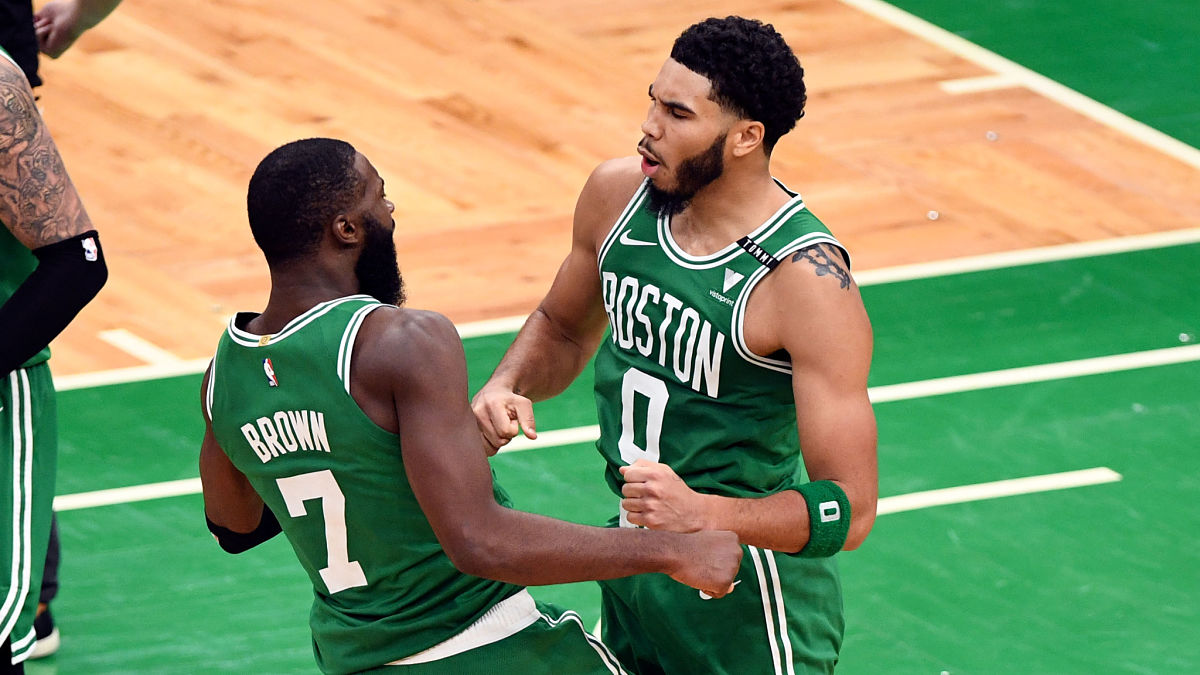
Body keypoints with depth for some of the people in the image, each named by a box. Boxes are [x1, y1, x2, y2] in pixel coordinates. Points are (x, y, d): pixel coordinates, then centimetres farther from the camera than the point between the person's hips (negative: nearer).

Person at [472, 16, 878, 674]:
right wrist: (506, 388, -5)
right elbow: (563, 327, 16)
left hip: (746, 607, -7)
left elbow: (848, 510, -26)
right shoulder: (619, 193, -5)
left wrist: (702, 513, -40)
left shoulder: (807, 280, -26)